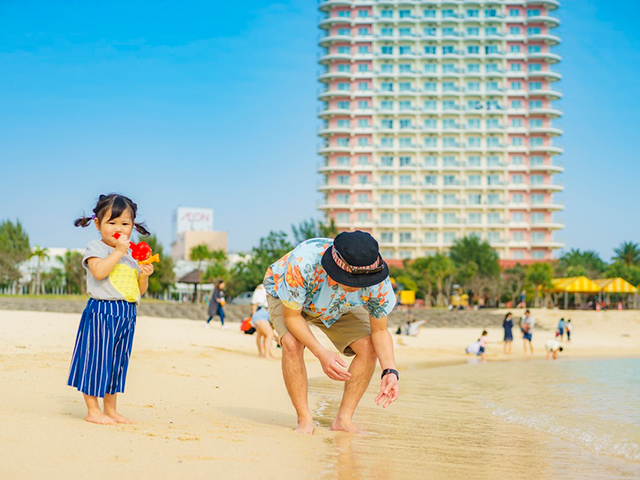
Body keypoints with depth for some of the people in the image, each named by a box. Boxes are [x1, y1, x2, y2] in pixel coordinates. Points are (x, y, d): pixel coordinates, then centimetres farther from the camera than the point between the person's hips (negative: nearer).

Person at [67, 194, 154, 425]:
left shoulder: (133, 255, 16)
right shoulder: (96, 248, -3)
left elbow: (140, 290, 18)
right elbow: (99, 271, -23)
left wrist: (144, 276, -1)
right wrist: (118, 251, -20)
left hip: (126, 316, 7)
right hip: (101, 312, -6)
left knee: (117, 361, 12)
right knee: (97, 358, -4)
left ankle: (110, 409, 21)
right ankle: (93, 410, 6)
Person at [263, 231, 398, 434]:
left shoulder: (378, 282, -34)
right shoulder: (302, 263, -45)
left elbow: (379, 331, -20)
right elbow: (291, 316, -31)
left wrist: (390, 371, -37)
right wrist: (322, 354, -43)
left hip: (338, 306, 3)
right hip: (287, 297, -3)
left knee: (369, 348, -17)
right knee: (292, 344, -31)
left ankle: (344, 420, -5)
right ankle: (305, 420, -16)